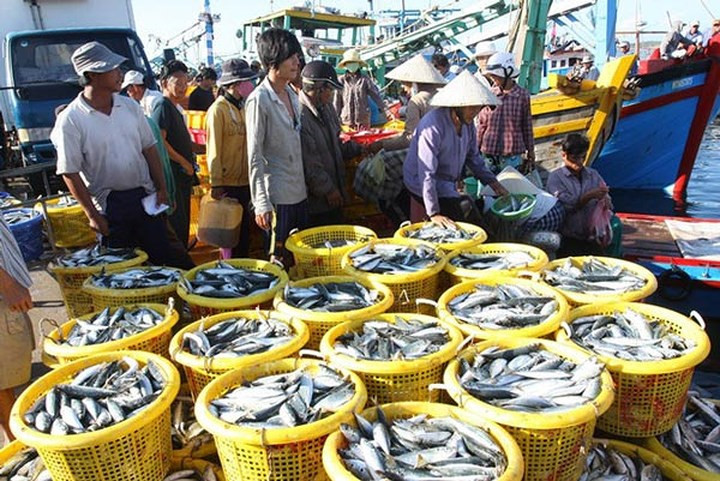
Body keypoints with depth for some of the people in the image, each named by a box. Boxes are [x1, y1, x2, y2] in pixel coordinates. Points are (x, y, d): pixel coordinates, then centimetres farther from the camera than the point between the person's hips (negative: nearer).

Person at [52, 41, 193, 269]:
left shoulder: (130, 106, 3)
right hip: (109, 206, -3)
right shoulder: (70, 120, -11)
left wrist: (161, 189, 3)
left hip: (144, 196, 3)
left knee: (163, 256, 8)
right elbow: (70, 173, -10)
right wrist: (92, 215, -10)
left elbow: (149, 148, 9)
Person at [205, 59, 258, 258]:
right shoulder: (218, 110, -12)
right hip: (228, 183, -7)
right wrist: (216, 184, -16)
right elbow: (213, 150, -14)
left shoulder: (242, 107, 11)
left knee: (244, 229, 15)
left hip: (244, 181, 8)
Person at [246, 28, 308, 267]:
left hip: (299, 192, 8)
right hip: (276, 195, -7)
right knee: (279, 261, 3)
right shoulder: (259, 100, -13)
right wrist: (261, 203, -17)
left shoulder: (292, 95, 10)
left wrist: (306, 184, 16)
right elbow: (255, 156, -15)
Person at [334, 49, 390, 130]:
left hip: (363, 119, 0)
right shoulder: (341, 80, 2)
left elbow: (376, 96, 1)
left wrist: (386, 111, -6)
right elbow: (337, 102, 5)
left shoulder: (365, 79, 2)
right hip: (347, 119, 0)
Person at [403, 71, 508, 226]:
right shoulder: (433, 127, -28)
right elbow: (426, 174, -30)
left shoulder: (467, 122, -2)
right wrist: (434, 214, -32)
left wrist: (493, 183, 4)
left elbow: (473, 157, 13)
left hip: (448, 185, 8)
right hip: (423, 186, -8)